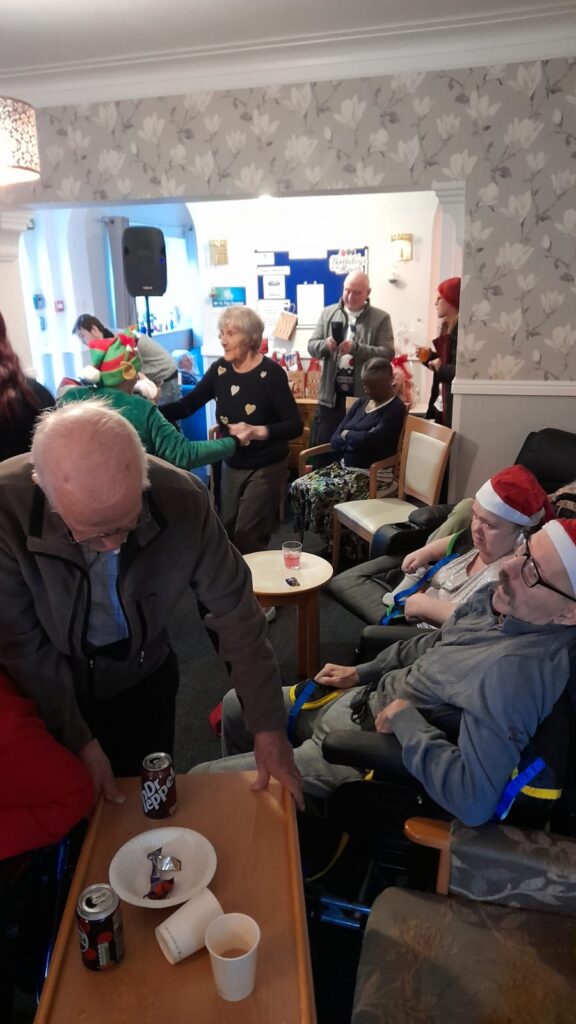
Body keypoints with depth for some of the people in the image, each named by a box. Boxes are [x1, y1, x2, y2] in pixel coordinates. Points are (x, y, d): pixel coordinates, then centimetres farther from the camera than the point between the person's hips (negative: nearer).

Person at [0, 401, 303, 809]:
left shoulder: (182, 499, -27)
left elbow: (234, 608, -18)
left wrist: (268, 725, -15)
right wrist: (78, 739, -18)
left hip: (144, 679, 1)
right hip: (50, 692, -1)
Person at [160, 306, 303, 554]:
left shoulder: (271, 373, -18)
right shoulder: (219, 369, -3)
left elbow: (295, 426, -21)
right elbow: (187, 405, -4)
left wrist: (257, 431, -36)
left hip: (266, 466, -6)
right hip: (231, 464, 6)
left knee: (247, 532, -4)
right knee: (227, 527, 14)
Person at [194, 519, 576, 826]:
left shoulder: (516, 670, -35)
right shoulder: (502, 599, -8)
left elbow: (473, 801, -38)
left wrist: (406, 720, -27)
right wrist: (360, 673, 11)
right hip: (361, 700, 9)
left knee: (201, 782, -3)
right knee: (239, 704, 23)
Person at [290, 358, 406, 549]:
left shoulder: (395, 409, -9)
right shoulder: (361, 403, 14)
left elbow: (371, 440, -25)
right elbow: (335, 439, 7)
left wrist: (348, 435, -6)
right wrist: (356, 442, -13)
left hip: (372, 474, -8)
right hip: (344, 466, 8)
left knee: (321, 494, -27)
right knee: (299, 487, -9)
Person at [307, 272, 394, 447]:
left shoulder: (381, 318, -1)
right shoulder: (328, 313, 8)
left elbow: (388, 353, -10)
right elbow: (311, 346, 6)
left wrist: (356, 348, -24)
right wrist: (325, 345, -18)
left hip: (363, 396, -2)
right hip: (331, 394, 2)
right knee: (321, 446, 8)